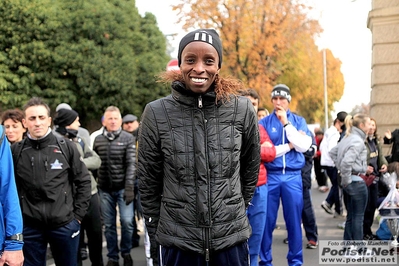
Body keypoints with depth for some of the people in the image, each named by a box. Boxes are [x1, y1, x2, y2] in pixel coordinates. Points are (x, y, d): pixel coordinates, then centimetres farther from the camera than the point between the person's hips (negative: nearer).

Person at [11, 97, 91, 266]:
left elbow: (83, 181, 3)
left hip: (64, 224, 0)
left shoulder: (67, 148, -2)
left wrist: (78, 214, 0)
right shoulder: (15, 151, -2)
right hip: (29, 227, 0)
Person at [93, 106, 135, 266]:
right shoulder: (97, 140, 6)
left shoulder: (128, 138, -1)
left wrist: (129, 187, -15)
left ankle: (126, 252, 16)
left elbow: (131, 164, -7)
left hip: (123, 187, -2)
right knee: (109, 224, 7)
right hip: (105, 189, 2)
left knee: (127, 221, -7)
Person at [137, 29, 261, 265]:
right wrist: (155, 235, 5)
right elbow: (148, 183, 2)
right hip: (177, 240, 0)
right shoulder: (156, 113, -5)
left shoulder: (242, 109, -4)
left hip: (232, 238, 1)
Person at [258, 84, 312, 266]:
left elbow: (303, 146, -6)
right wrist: (289, 145, -8)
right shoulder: (264, 122, 4)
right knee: (267, 221, 3)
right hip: (270, 176, -1)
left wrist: (286, 123, -8)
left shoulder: (298, 121, 9)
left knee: (294, 221, 5)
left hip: (293, 176, 1)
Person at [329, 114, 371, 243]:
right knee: (358, 217, 1)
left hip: (349, 182, 9)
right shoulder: (358, 141, -17)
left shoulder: (347, 138, 10)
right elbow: (346, 161, -28)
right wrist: (347, 180, -17)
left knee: (350, 216, 15)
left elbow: (333, 153, 20)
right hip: (356, 181, -9)